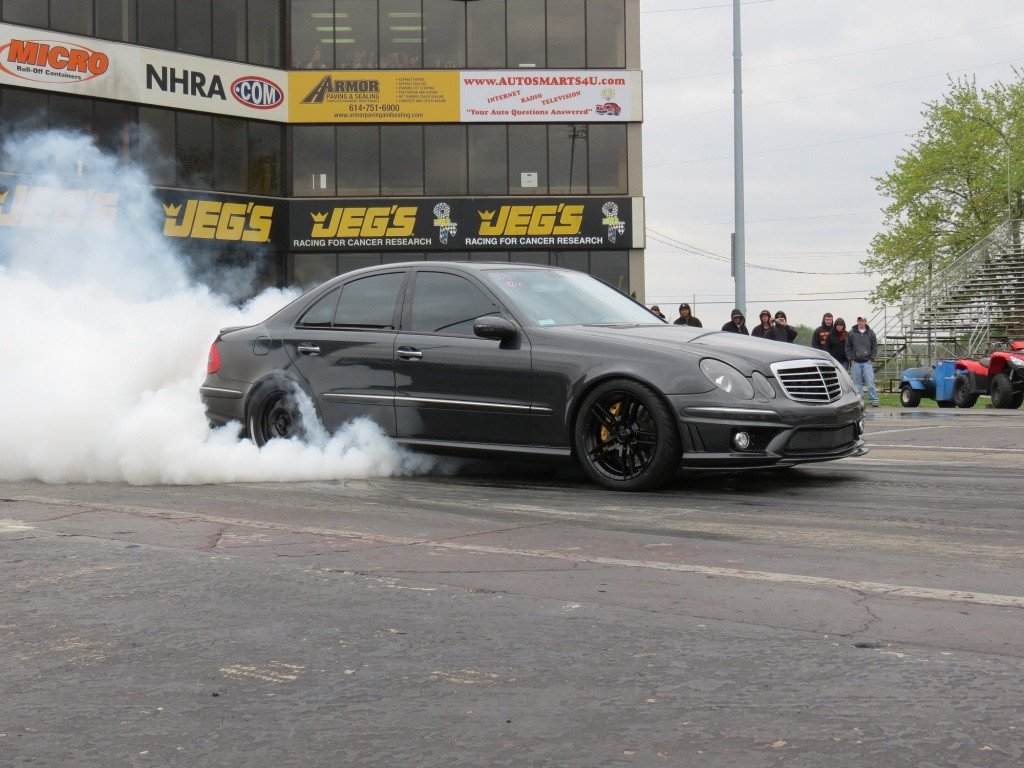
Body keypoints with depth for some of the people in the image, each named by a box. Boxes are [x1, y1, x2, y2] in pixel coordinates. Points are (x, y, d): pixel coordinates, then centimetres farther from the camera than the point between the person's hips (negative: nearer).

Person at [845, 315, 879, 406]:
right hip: (855, 362, 1)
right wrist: (850, 358, -1)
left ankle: (874, 400, -2)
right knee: (857, 383, 3)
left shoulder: (870, 333, 6)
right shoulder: (851, 333, 5)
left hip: (867, 362, -1)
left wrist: (871, 358, 0)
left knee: (870, 382, -6)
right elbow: (847, 347, 9)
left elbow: (875, 347, 10)